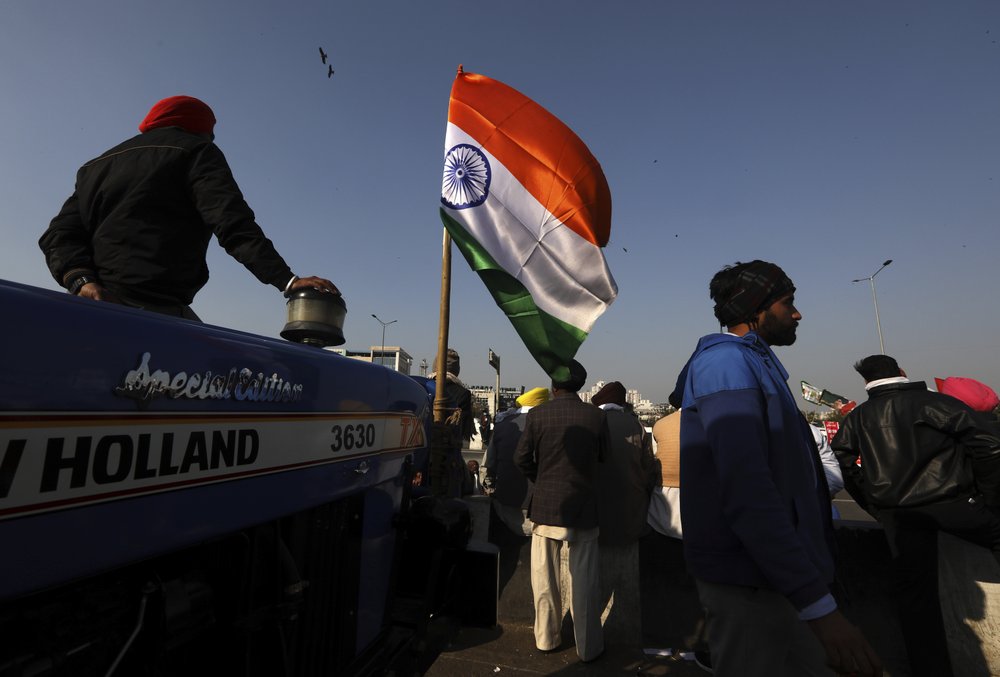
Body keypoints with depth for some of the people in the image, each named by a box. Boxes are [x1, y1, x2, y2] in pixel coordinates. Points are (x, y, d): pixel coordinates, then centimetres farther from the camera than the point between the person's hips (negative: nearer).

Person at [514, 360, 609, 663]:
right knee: (584, 581, 13)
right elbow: (603, 457, 4)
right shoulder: (596, 416, -8)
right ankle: (588, 647, 27)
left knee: (544, 578, 17)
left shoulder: (537, 414, -10)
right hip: (583, 507, 0)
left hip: (546, 506, 0)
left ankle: (546, 638, 33)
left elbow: (521, 458, -5)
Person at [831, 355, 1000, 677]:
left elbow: (842, 462, 4)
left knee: (914, 590, 10)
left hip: (896, 512, 3)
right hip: (952, 500, -2)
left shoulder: (857, 417, 6)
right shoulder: (937, 402, -1)